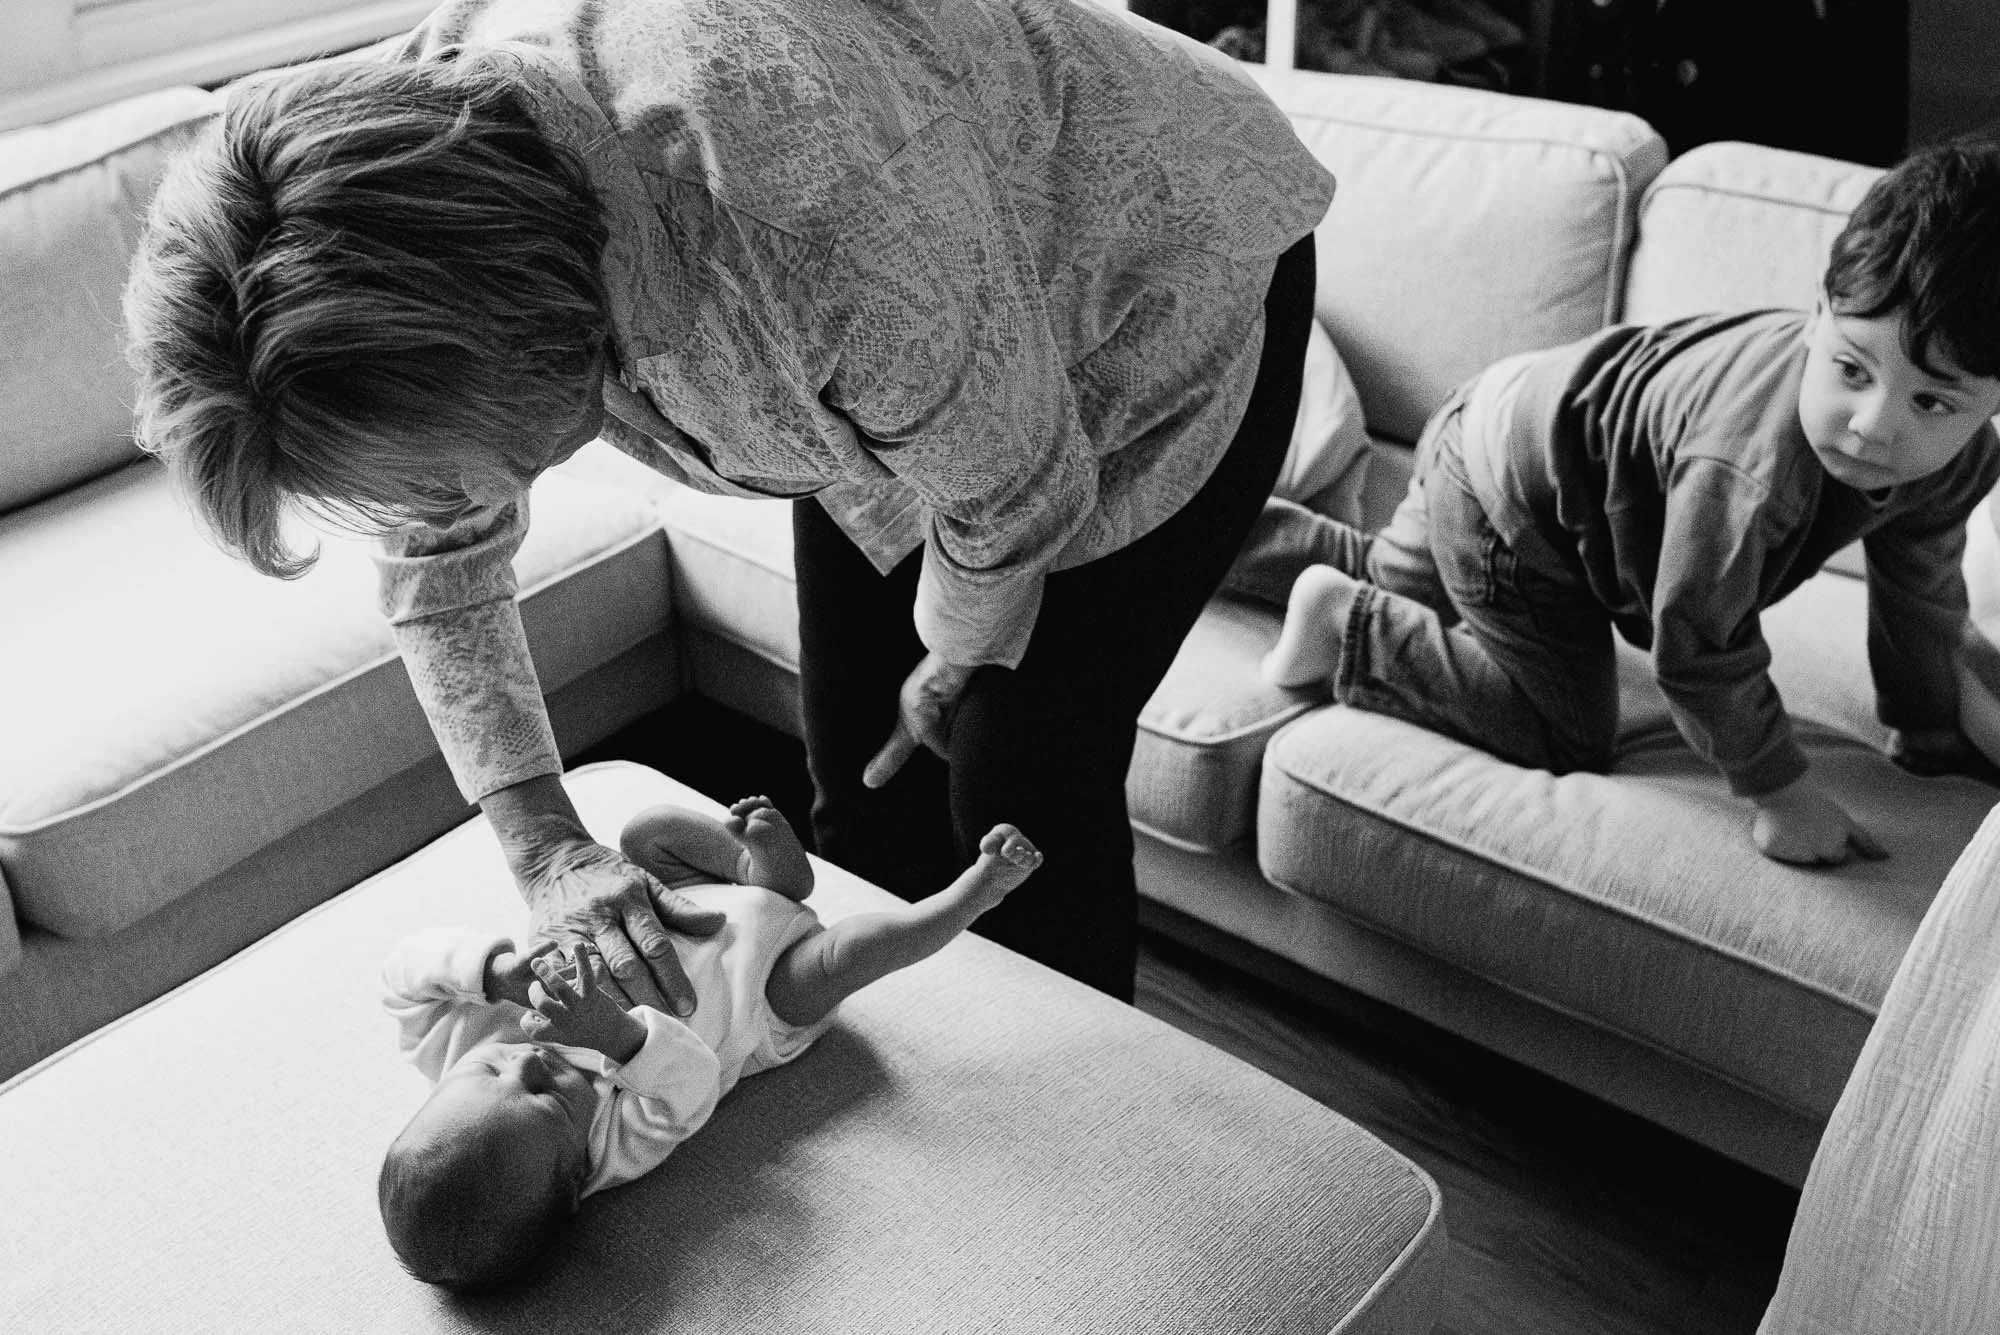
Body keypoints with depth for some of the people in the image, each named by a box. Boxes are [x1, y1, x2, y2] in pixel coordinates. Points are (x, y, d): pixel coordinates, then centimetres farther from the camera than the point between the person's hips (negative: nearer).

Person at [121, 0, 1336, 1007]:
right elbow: (444, 562, -10)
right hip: (888, 373, 6)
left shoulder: (812, 198, -45)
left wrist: (953, 668, -6)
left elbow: (1015, 492, -26)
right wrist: (545, 848, -18)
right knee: (862, 772, 7)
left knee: (1019, 782, -6)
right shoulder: (416, 146, -22)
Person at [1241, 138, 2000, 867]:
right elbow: (1700, 648, -34)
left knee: (1392, 576, 31)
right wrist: (1782, 795, -23)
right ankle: (1347, 625, 2)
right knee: (1568, 739, -4)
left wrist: (1931, 736, 12)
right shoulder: (1749, 465, -44)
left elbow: (1921, 587, 2)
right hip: (1506, 497, -9)